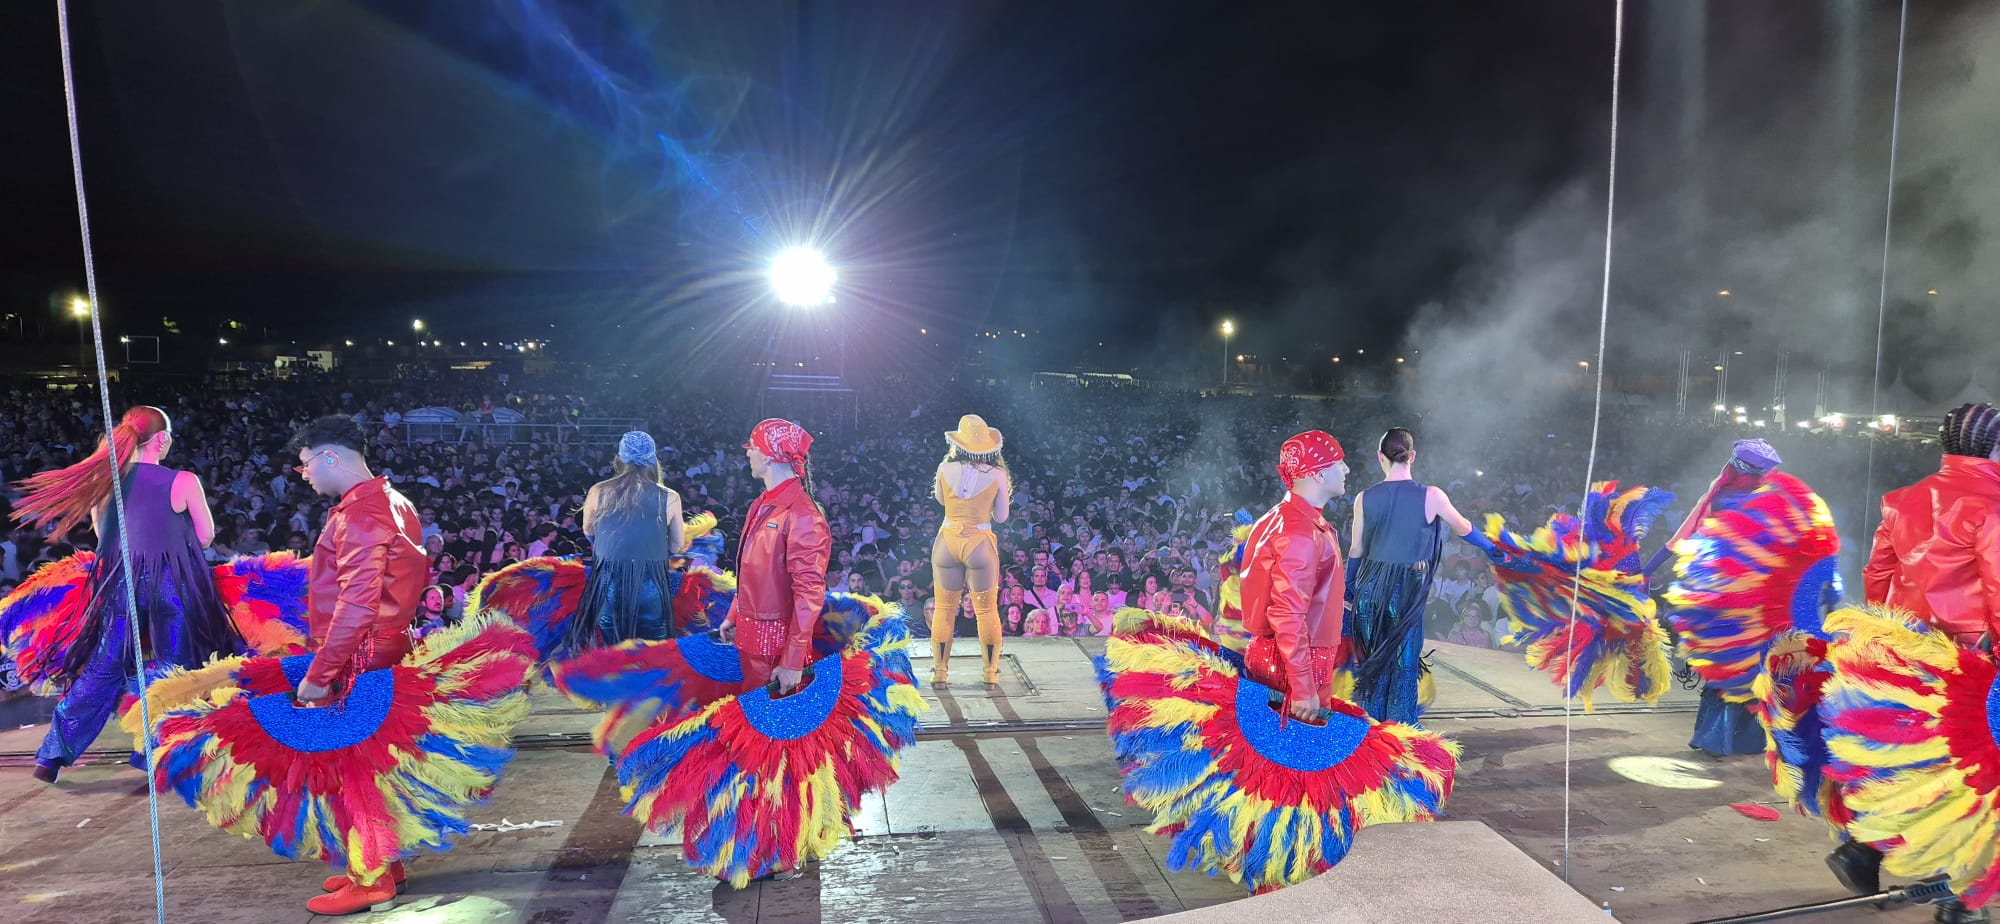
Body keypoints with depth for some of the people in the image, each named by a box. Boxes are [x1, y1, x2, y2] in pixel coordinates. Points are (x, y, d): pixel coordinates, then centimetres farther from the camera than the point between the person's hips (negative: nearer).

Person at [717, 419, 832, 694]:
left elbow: (810, 592, -22)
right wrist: (734, 615, 20)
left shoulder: (802, 514, -19)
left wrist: (793, 662, -22)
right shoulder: (761, 505, 9)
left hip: (778, 642, -8)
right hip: (750, 636, 8)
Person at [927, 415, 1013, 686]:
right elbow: (1001, 516, 2)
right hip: (980, 544, -1)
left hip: (947, 540, 2)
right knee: (986, 610, 9)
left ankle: (939, 671, 16)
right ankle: (991, 671, 13)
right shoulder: (997, 474, -7)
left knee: (945, 609, 12)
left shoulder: (945, 468, -4)